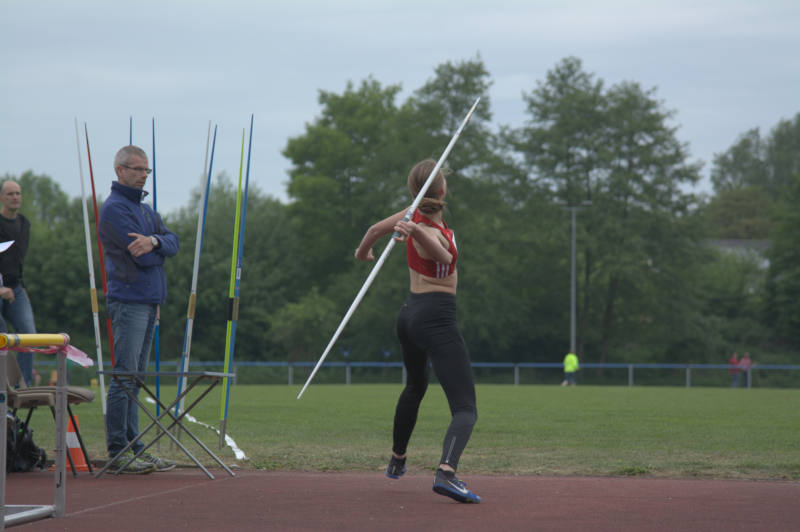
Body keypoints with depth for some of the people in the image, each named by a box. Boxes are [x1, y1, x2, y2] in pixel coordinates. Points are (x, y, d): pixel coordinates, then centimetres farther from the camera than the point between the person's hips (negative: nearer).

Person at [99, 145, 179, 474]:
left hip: (150, 302, 9)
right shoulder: (114, 209, -10)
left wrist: (155, 241, -16)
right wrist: (157, 250, 3)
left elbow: (173, 242, 5)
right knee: (125, 377, -9)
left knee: (135, 378, 11)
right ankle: (117, 452, -8)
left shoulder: (145, 209, 19)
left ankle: (134, 448, 14)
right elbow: (142, 257, -18)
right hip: (128, 302, -9)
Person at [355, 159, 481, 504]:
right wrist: (416, 231, -62)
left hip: (411, 313, 10)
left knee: (415, 388, 35)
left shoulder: (416, 217, 2)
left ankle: (397, 460, 52)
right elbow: (444, 255, -44)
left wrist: (364, 251, 38)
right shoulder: (431, 232, -20)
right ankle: (446, 472, -42)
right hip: (437, 317, -10)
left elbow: (375, 230, 17)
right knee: (465, 408, -19)